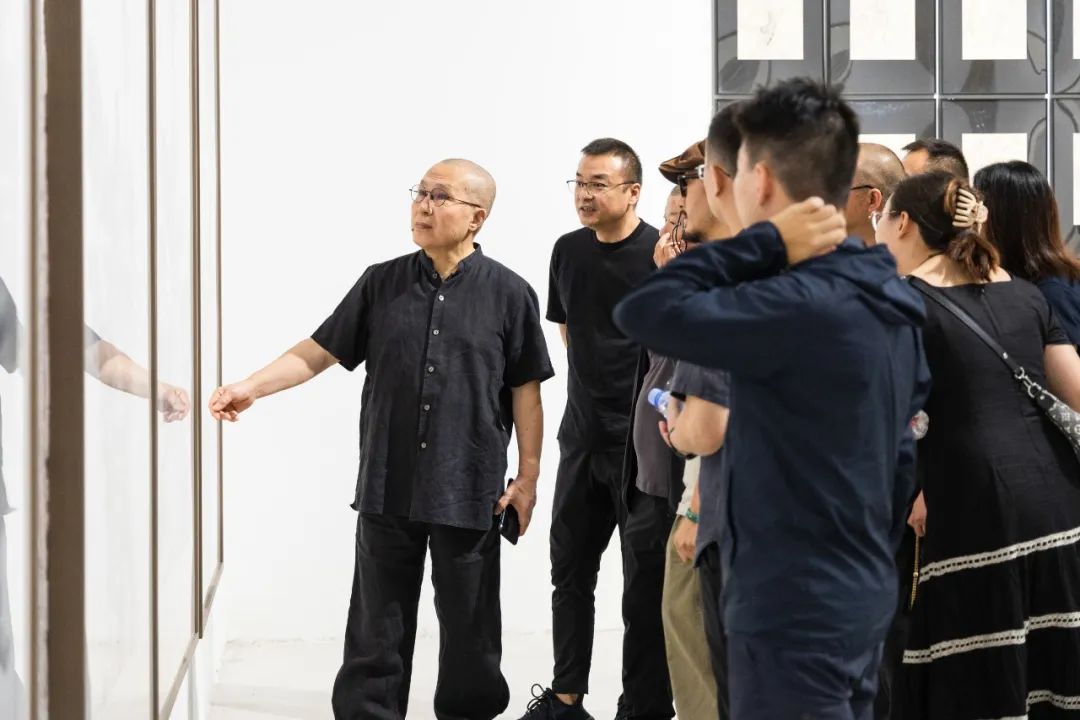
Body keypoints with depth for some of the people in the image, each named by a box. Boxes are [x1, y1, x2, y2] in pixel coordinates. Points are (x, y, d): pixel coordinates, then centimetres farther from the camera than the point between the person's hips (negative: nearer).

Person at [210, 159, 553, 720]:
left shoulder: (508, 293, -2)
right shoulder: (382, 284, 4)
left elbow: (525, 390, 1)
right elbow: (319, 351, 4)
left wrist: (528, 476, -1)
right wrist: (251, 387, -8)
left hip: (469, 492, -2)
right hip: (387, 487, 2)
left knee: (469, 627, 9)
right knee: (378, 629, 8)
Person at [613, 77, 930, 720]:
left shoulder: (799, 305, -22)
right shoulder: (887, 302, 7)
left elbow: (643, 312, -23)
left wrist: (767, 244, -17)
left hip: (796, 611, -9)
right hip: (859, 600, 9)